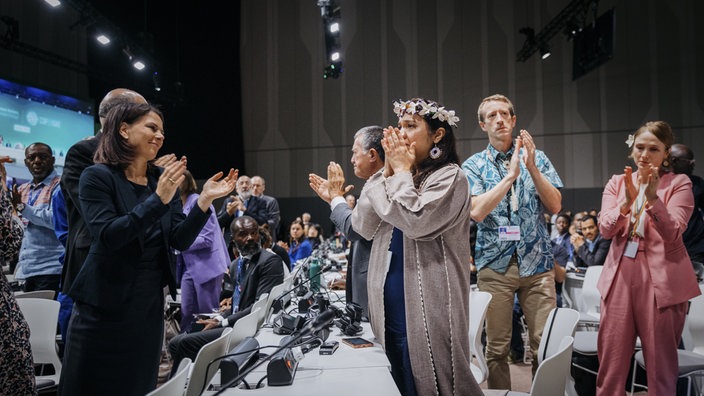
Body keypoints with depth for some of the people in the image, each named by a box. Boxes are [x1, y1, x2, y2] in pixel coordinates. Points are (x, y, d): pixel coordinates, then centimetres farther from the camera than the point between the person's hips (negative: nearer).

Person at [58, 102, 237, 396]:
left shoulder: (164, 178, 5)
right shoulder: (97, 176, -9)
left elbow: (181, 241, -1)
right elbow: (107, 236, -23)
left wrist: (205, 200, -15)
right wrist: (158, 199, -31)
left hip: (150, 304, 5)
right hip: (105, 305, -5)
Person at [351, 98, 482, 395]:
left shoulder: (450, 176, -9)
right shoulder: (399, 177, 11)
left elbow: (415, 222, -23)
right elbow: (363, 226, 3)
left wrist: (402, 170, -10)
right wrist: (388, 171, -2)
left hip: (426, 308, -7)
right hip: (389, 305, 7)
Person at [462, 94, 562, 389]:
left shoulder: (537, 158, 8)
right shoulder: (474, 165, 4)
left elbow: (555, 206, -1)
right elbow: (477, 211, -11)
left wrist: (532, 167, -13)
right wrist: (511, 175, -17)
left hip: (537, 263, 1)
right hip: (495, 264, -1)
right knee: (497, 347, 6)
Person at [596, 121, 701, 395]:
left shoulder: (679, 183, 0)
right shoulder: (617, 182, 8)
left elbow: (673, 233, -13)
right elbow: (605, 229, -5)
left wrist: (652, 198, -27)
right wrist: (627, 202, -22)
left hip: (661, 279, -2)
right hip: (619, 276, 3)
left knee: (661, 364, 8)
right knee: (610, 361, 7)